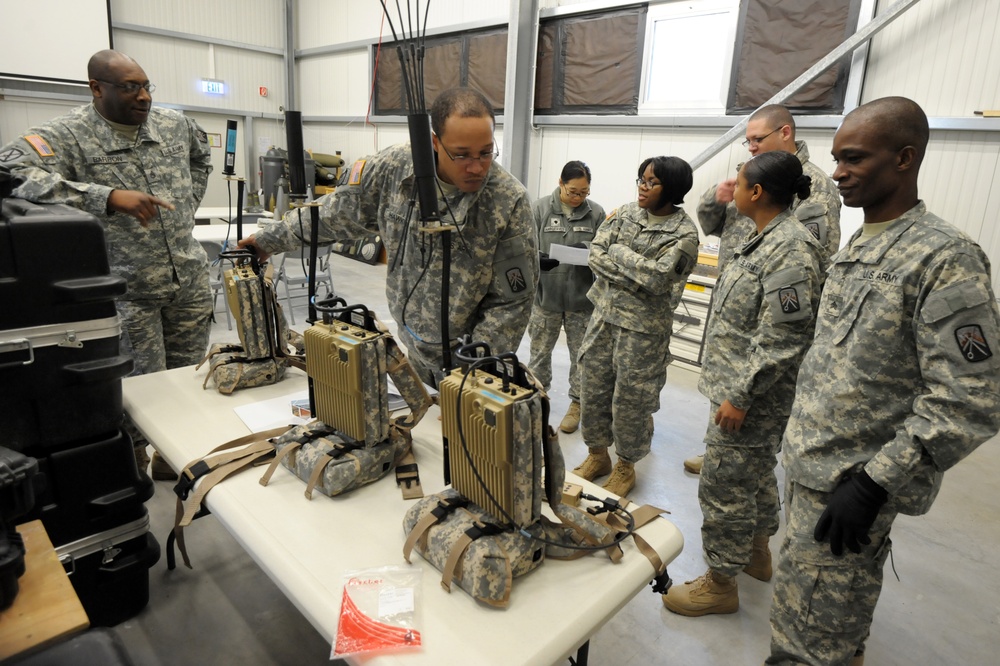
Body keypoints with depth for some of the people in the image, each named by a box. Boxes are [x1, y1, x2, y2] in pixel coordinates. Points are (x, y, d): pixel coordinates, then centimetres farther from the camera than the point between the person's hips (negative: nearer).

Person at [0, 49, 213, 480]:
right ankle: (133, 462, 28)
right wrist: (107, 197, -33)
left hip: (190, 279, 5)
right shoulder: (68, 135, -10)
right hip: (129, 291, -5)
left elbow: (201, 156, 29)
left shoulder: (174, 124, 7)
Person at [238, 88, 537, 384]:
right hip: (415, 350, 4)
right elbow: (339, 210, 5)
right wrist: (272, 238, 14)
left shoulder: (510, 202, -21)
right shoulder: (396, 167, -13)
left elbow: (510, 302, -16)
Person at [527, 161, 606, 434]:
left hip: (582, 297, 0)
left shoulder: (596, 212, -2)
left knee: (581, 353, 10)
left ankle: (576, 403, 28)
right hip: (546, 294, 0)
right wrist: (537, 258, -23)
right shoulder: (540, 208, -4)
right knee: (540, 350, 16)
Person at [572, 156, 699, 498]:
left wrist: (618, 253, -12)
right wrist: (640, 276, -14)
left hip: (644, 326, -5)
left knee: (630, 398, 5)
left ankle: (625, 466, 28)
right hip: (605, 315, 5)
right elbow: (595, 256, -4)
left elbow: (659, 278, -21)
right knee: (592, 387, 12)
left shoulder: (684, 233, -10)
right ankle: (597, 454, 33)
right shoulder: (624, 214, 4)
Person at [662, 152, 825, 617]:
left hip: (752, 397, -10)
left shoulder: (792, 250, -22)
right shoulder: (768, 239, 10)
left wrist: (740, 396, -23)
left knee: (725, 486, 2)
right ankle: (756, 551, 45)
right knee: (756, 473, 25)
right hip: (741, 386, 10)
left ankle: (720, 583, 19)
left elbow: (781, 339, -26)